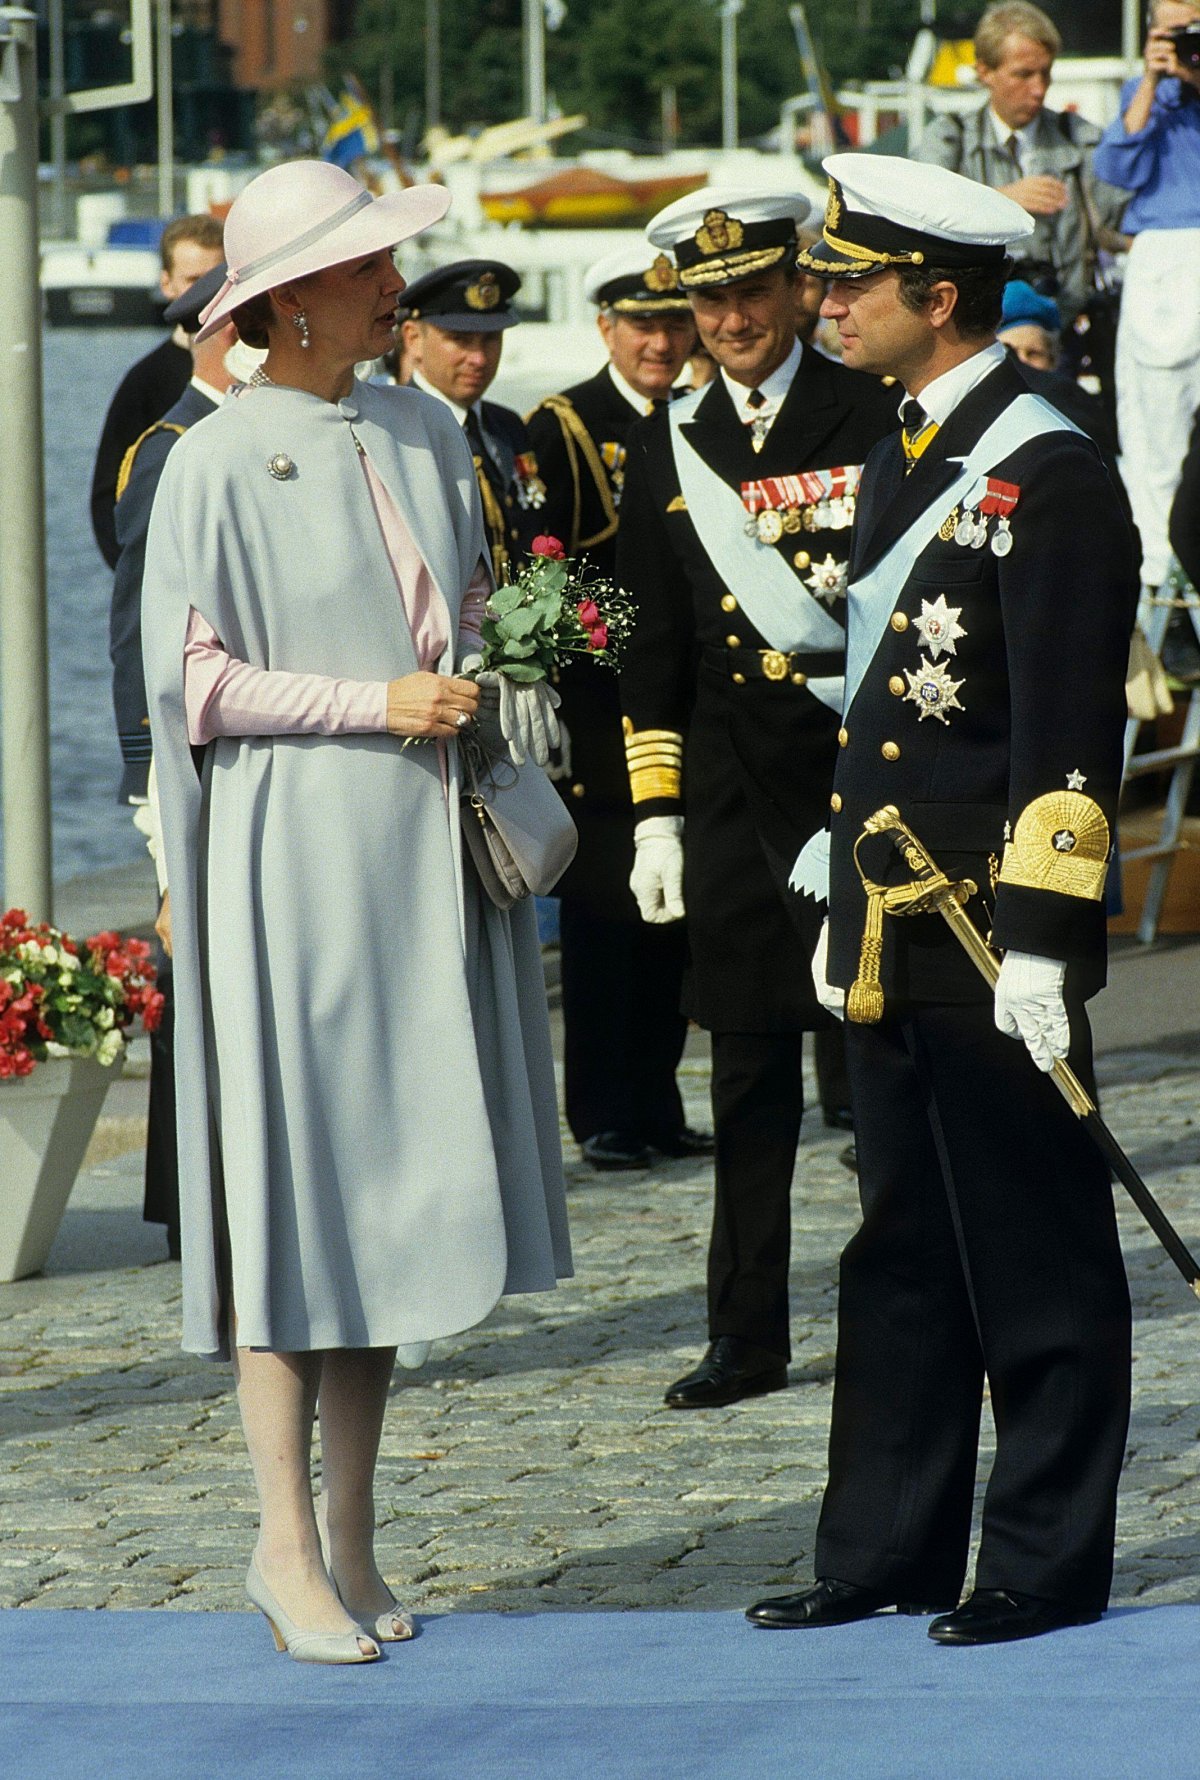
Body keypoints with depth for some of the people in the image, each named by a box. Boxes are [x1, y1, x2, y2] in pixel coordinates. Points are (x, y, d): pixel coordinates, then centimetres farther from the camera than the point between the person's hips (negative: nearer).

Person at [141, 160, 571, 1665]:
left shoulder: (423, 437, 9)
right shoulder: (218, 462, -9)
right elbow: (189, 676, -11)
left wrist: (482, 694, 5)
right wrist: (373, 705, -15)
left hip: (421, 857, 6)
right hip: (292, 851, -6)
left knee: (388, 1177, 8)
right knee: (291, 1175, -3)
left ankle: (350, 1532, 16)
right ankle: (286, 1541, 5)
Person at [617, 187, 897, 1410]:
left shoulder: (876, 420, 0)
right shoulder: (667, 448, 9)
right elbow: (652, 642, 12)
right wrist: (656, 813, 7)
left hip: (869, 763, -3)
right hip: (734, 789, 3)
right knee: (749, 1065, 6)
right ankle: (747, 1337, 11)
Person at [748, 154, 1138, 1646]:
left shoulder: (1047, 476, -13)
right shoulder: (898, 465, 15)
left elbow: (1071, 731, -17)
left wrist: (1042, 937, -20)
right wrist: (840, 895, 20)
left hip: (995, 944, -9)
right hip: (895, 941, 9)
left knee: (1033, 1257, 0)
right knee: (903, 1254, 13)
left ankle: (1050, 1562, 8)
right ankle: (889, 1549, 20)